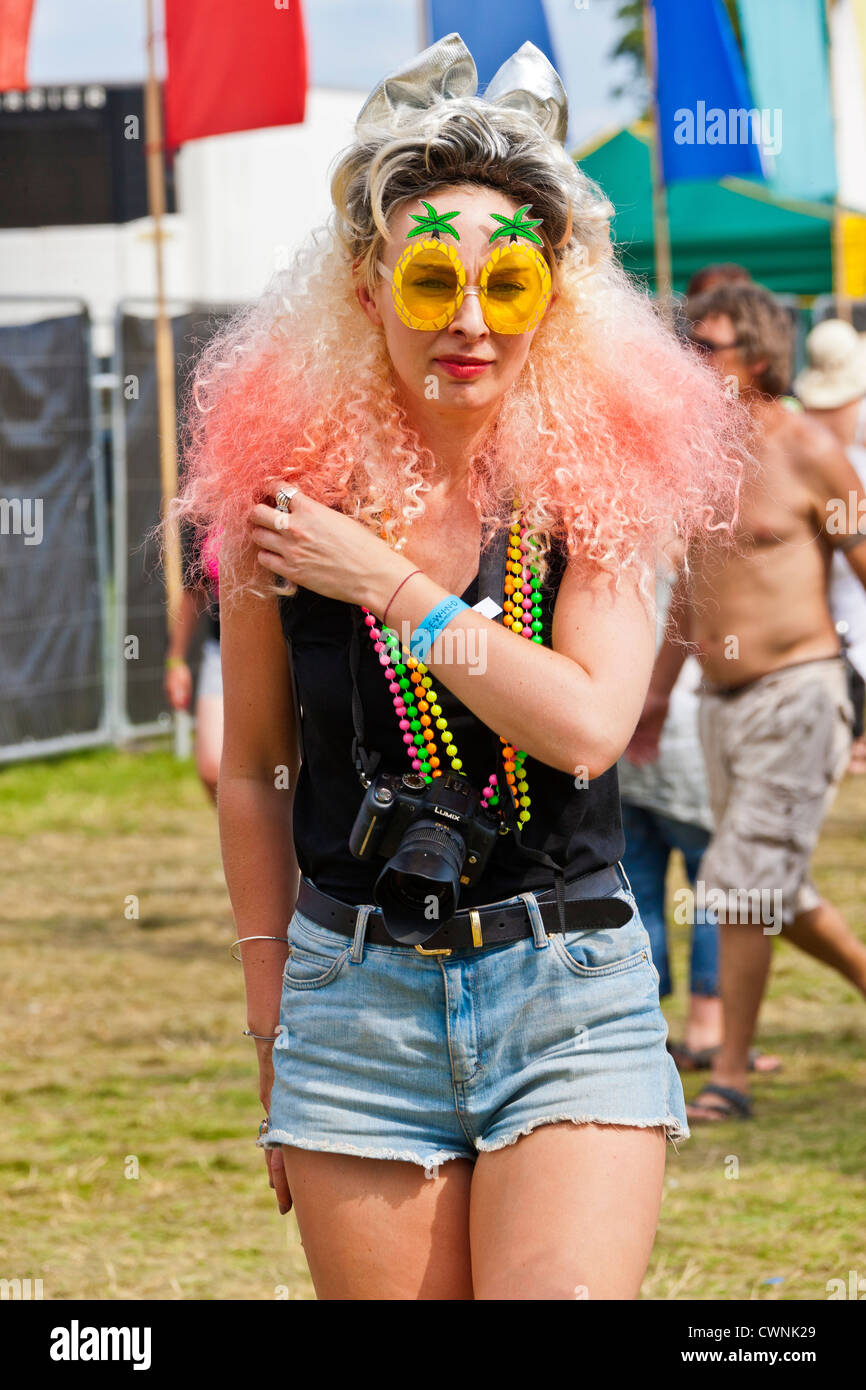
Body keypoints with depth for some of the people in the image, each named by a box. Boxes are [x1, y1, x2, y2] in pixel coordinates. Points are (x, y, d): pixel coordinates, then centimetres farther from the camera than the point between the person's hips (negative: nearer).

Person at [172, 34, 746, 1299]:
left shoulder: (594, 484, -2)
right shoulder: (287, 489, 0)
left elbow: (589, 727, -16)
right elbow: (254, 771, 10)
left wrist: (385, 583, -13)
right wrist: (272, 1024, 11)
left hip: (571, 999, -1)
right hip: (358, 994, 1)